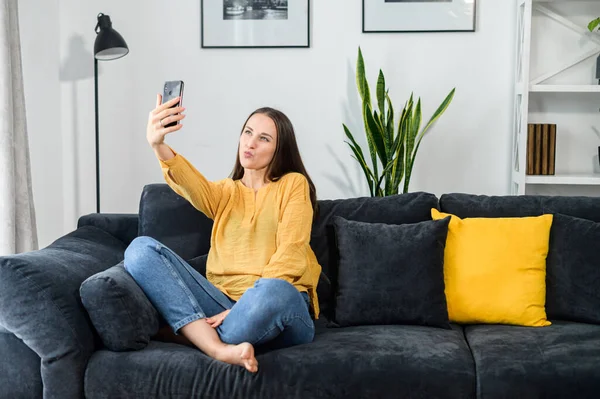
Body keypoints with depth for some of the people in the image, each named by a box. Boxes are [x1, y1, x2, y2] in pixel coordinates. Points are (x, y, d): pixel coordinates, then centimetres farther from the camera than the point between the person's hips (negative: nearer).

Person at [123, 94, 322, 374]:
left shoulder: (294, 184, 9)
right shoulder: (225, 191, 20)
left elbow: (290, 256, -5)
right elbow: (195, 188, -6)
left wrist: (250, 305, -20)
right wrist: (158, 145, -28)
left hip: (281, 308, -4)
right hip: (224, 302, 4)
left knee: (272, 291, -42)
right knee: (141, 249, -15)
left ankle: (196, 337, -15)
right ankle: (220, 349, -32)